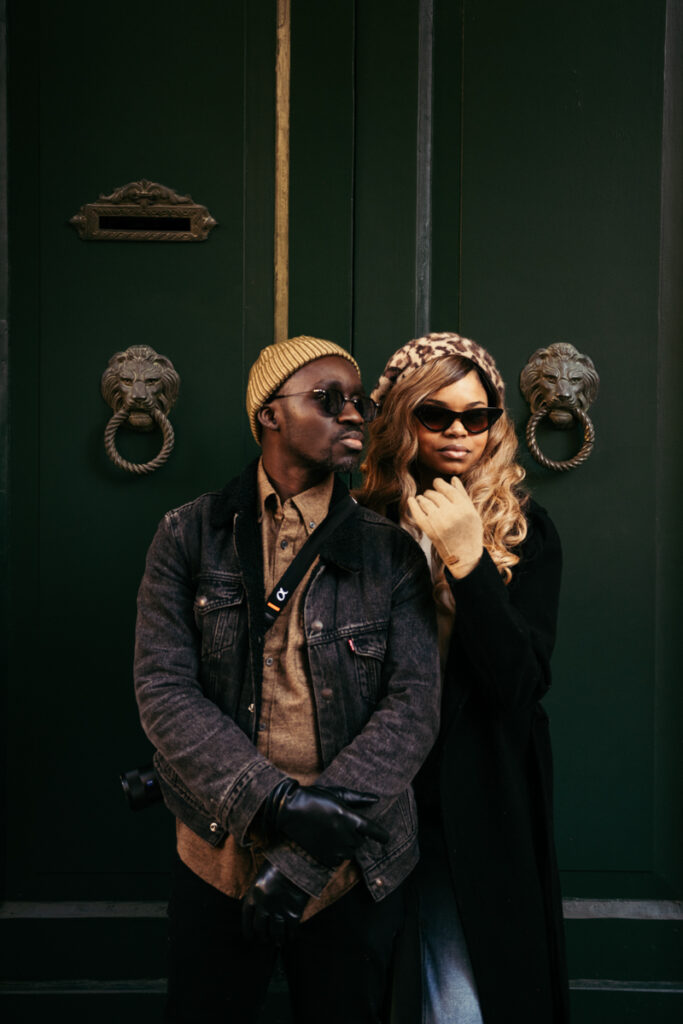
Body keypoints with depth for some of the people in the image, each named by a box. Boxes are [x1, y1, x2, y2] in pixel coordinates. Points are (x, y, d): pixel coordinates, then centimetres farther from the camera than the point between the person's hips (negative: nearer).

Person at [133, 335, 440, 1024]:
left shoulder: (390, 552, -1)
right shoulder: (189, 537, -1)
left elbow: (415, 703, -9)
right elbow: (162, 689, -8)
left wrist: (308, 855, -17)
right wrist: (273, 804, -21)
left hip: (356, 870, 1)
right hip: (219, 860, 0)